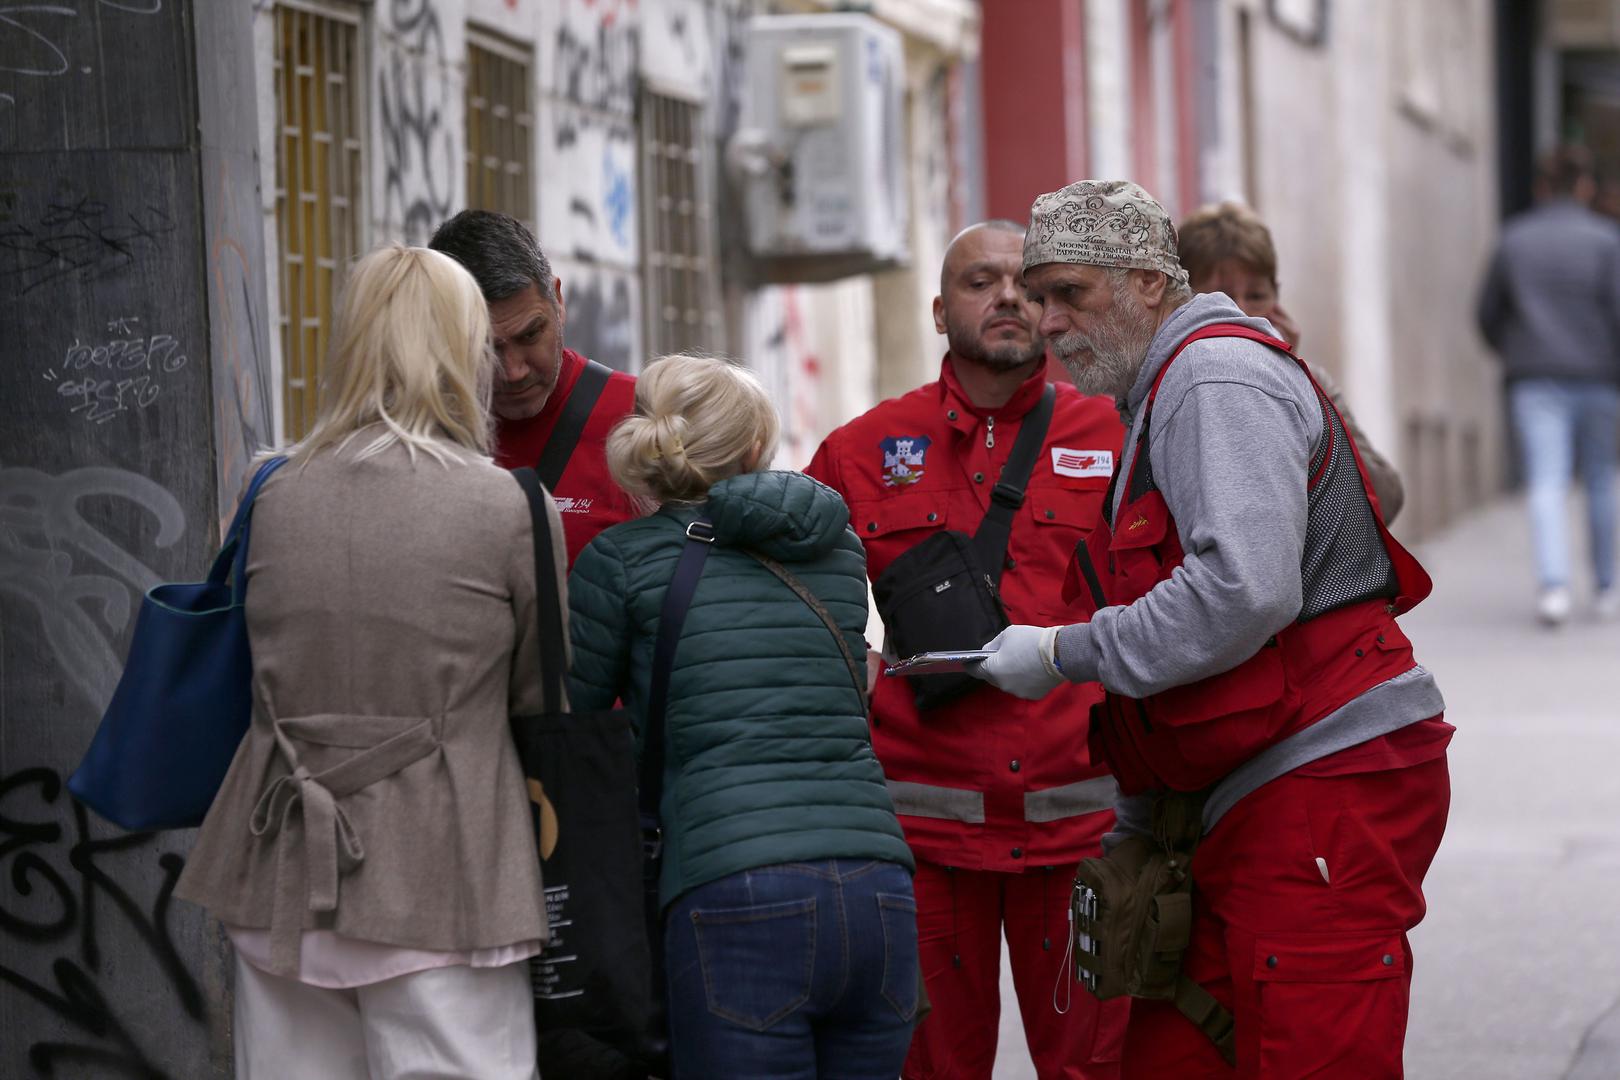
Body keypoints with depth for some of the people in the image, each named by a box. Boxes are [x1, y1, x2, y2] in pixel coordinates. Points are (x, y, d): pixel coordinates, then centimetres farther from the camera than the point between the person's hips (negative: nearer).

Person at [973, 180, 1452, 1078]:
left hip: (1326, 791, -11)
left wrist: (1066, 653, -15)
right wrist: (1135, 818, 26)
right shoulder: (1163, 399, 23)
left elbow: (1244, 591, -25)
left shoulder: (1219, 377, -10)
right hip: (1257, 803, 11)